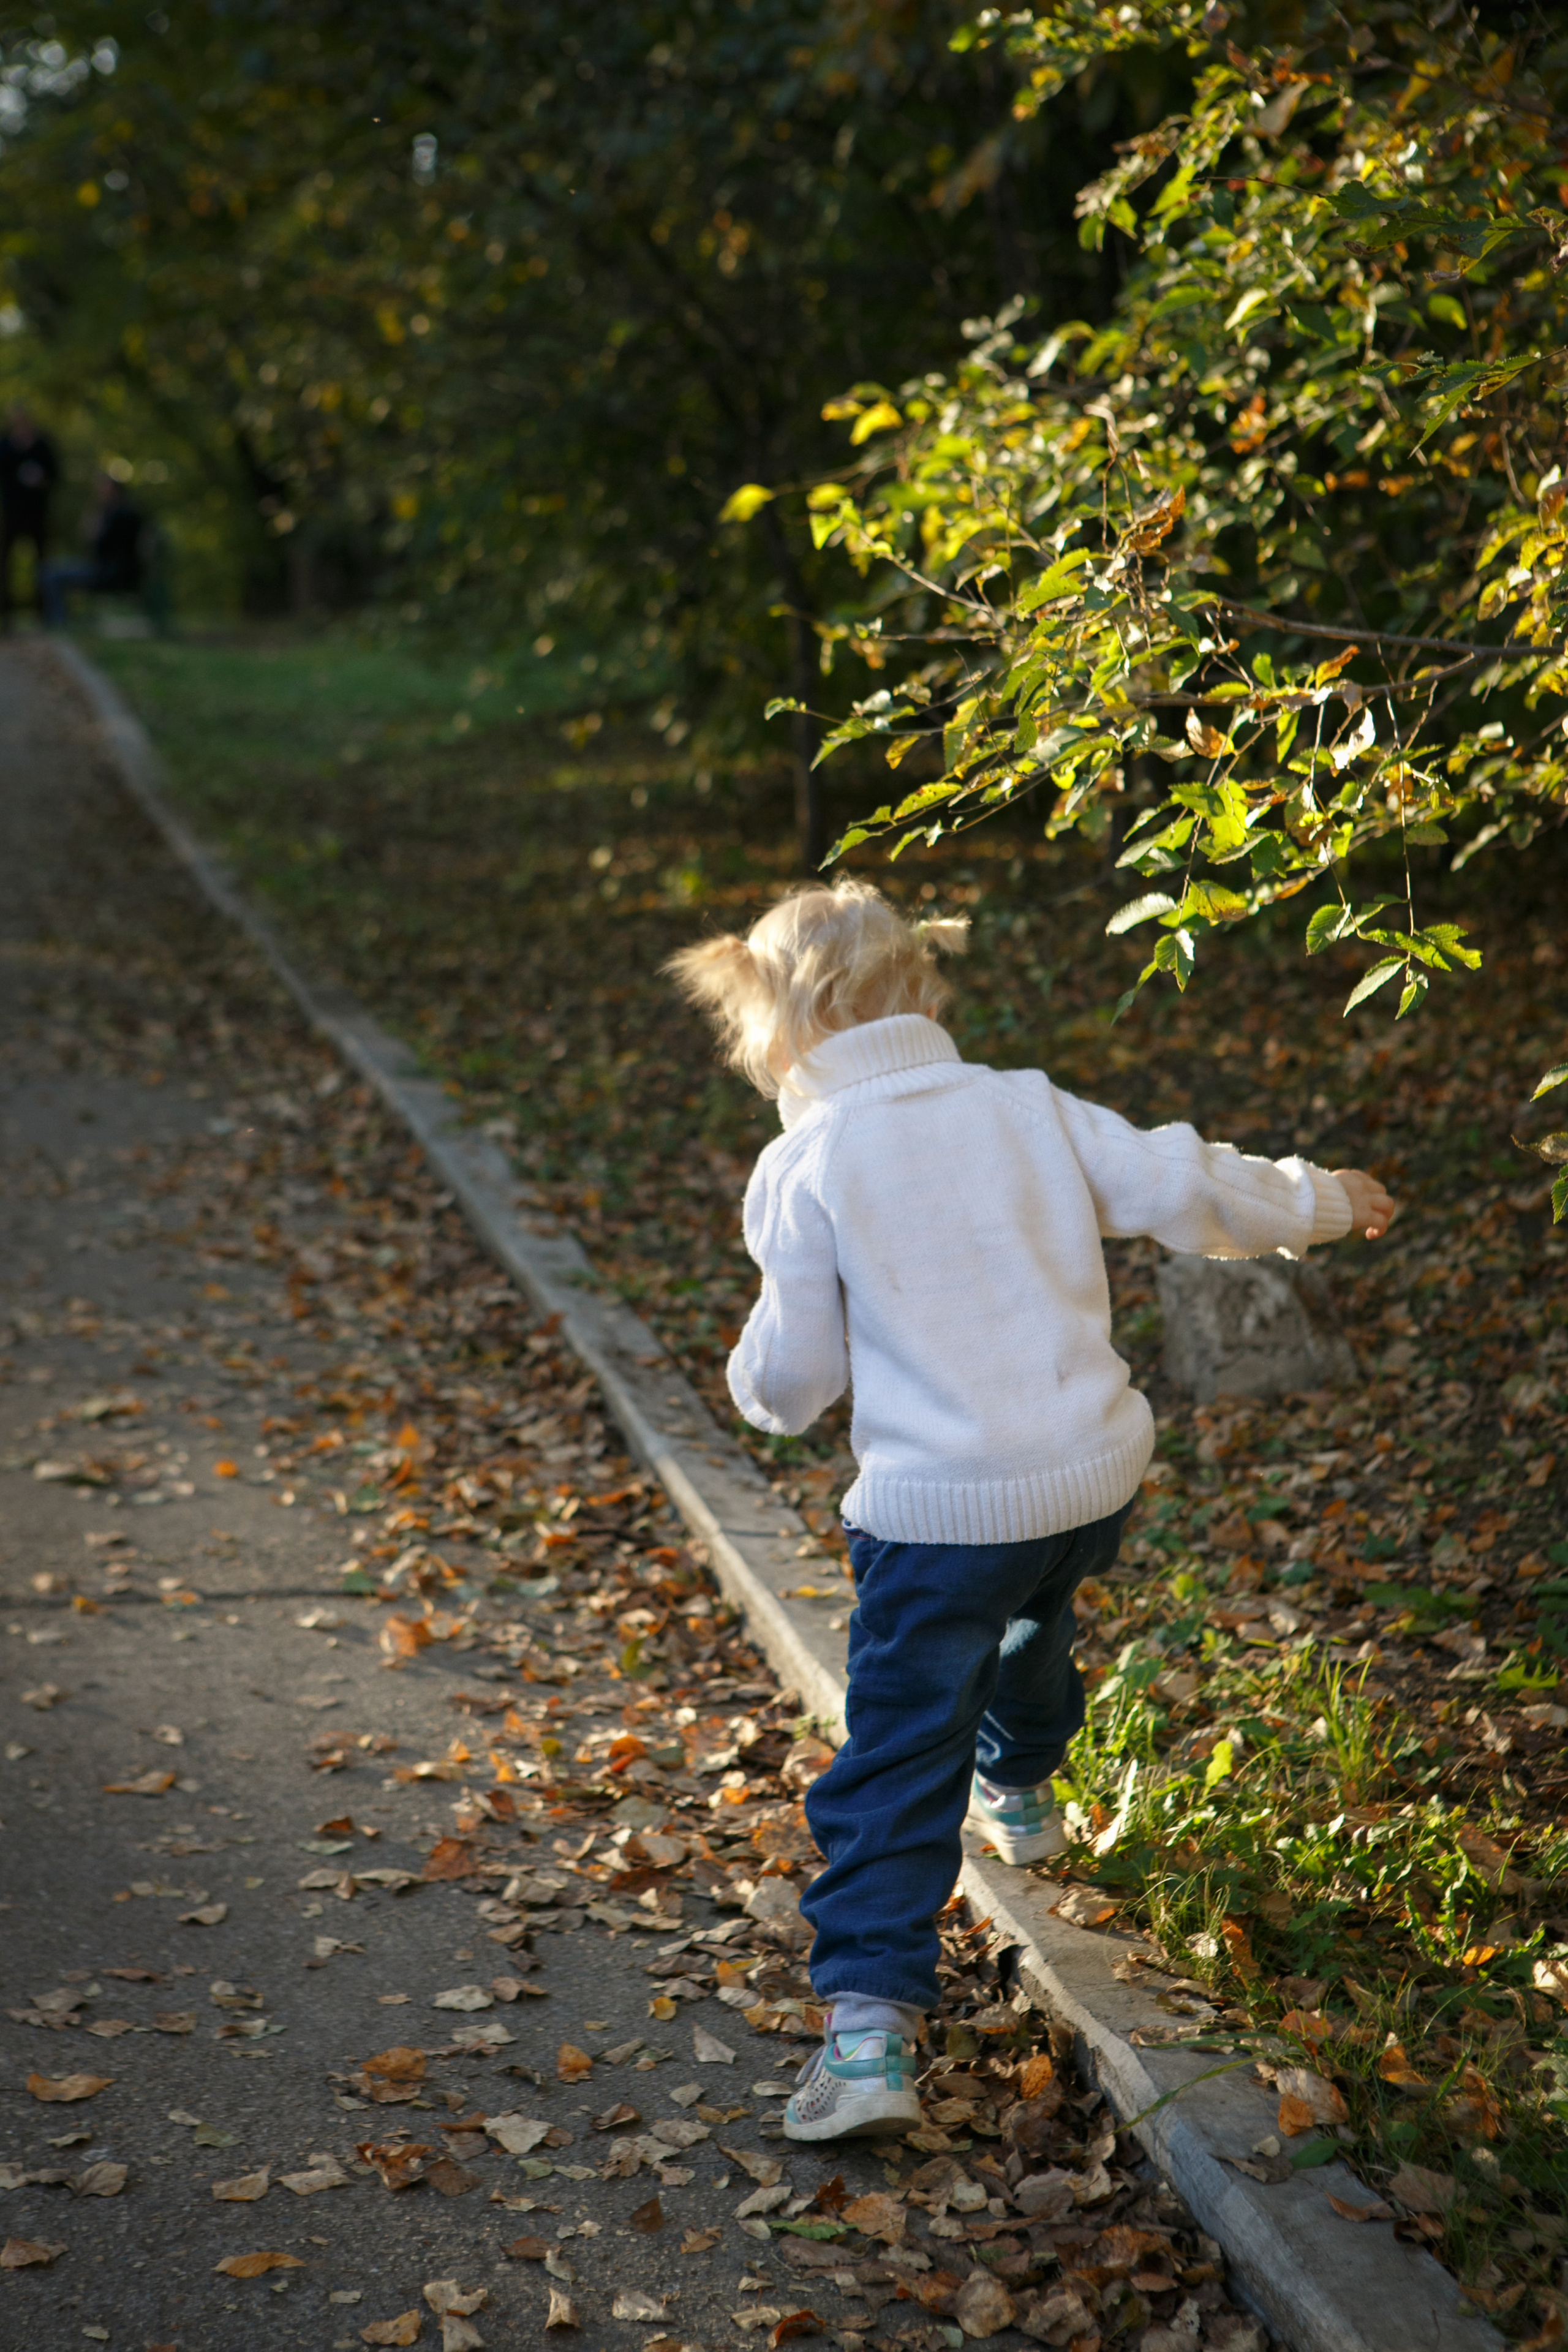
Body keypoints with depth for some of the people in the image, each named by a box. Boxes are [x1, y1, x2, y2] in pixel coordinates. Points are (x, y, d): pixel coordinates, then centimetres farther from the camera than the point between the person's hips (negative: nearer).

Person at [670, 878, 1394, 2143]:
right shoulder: (1027, 1106, 2)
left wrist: (762, 1381, 17)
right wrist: (1314, 1200, 20)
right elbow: (1178, 1188, 4)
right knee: (1036, 1623, 36)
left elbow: (790, 1382, -7)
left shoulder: (804, 1168, -9)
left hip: (942, 1507, -5)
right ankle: (1018, 1788, 61)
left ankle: (871, 2029, -6)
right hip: (1096, 1471, 5)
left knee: (897, 1764, 1)